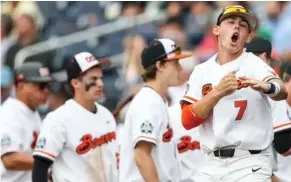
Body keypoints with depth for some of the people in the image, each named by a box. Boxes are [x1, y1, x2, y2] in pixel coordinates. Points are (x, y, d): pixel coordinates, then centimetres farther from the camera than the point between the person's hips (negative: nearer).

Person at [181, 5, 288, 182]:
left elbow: (283, 92, -25)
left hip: (249, 165, -4)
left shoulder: (254, 65, -4)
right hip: (213, 165, 4)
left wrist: (266, 87, -49)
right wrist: (218, 92, -17)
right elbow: (187, 121, -2)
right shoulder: (202, 71, 8)